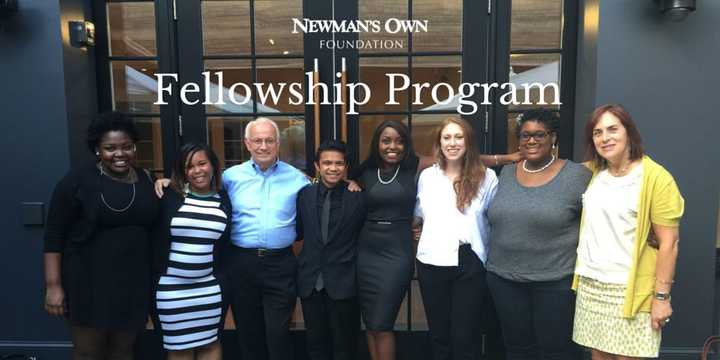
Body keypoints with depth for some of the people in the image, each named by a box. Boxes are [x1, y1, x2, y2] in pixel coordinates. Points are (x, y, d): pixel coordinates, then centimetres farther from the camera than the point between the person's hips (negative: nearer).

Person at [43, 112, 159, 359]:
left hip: (133, 283, 4)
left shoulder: (145, 180, 4)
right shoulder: (77, 180, -9)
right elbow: (54, 235, -8)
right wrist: (53, 285, -10)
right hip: (88, 282, -4)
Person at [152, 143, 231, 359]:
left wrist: (225, 280, 3)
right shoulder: (171, 197, -3)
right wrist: (155, 279, -3)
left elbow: (225, 245, 6)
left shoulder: (224, 199, 1)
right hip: (171, 287, -1)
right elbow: (158, 240, -1)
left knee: (210, 343, 13)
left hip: (210, 287, 1)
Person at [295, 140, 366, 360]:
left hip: (343, 282, -2)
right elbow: (298, 232, 10)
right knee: (315, 342, 19)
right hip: (310, 280, 3)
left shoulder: (358, 197, -8)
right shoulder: (304, 194, 0)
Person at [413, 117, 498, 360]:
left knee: (464, 339, 4)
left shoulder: (486, 176, -2)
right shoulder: (426, 175, 7)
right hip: (431, 263, 3)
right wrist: (430, 236, 9)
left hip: (469, 264, -2)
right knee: (438, 334, 15)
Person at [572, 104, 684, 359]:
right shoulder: (595, 173, 6)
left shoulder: (656, 177, -11)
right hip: (590, 285, 5)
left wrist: (661, 296, -12)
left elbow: (668, 243, -12)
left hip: (630, 291, -5)